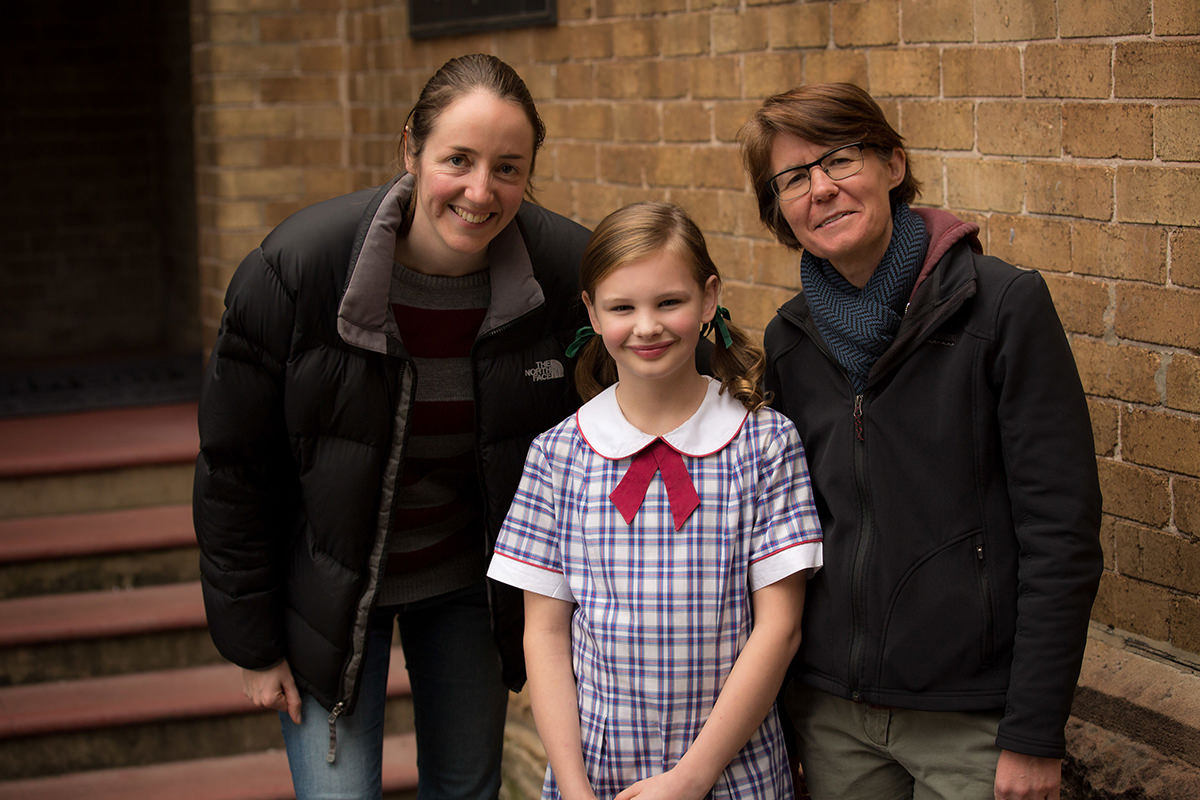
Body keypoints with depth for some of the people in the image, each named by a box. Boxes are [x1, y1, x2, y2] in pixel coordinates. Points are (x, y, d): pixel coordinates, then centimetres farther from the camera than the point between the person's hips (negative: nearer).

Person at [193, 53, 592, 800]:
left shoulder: (564, 271, -18)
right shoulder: (297, 269, -24)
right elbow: (233, 466, -13)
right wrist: (252, 643, -9)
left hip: (468, 581, 3)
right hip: (329, 586, -2)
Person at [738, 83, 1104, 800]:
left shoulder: (1005, 305, -10)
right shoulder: (791, 340, 6)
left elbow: (1061, 532, -12)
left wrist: (1034, 737, -14)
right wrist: (781, 704, 11)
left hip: (971, 719, -4)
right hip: (830, 709, 4)